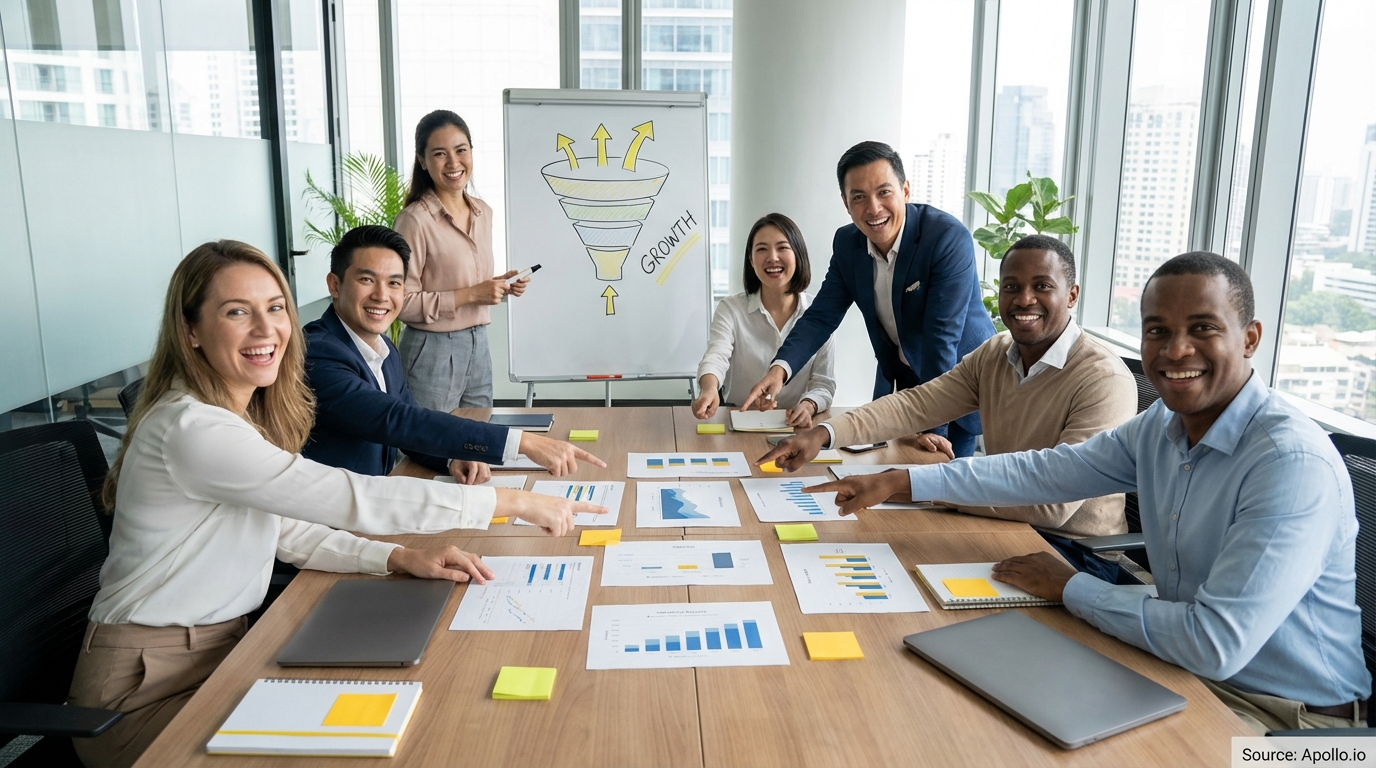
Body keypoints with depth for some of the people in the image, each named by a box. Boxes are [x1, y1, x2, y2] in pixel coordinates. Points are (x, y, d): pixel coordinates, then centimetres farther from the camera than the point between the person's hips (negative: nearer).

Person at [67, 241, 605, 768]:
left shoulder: (247, 416, 4)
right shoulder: (191, 428, -26)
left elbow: (286, 526, 6)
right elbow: (352, 500, -30)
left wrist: (402, 558, -10)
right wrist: (515, 502, -26)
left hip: (224, 648, 8)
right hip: (146, 688, -8)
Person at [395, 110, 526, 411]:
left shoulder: (483, 212, 6)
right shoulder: (415, 219, -15)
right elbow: (402, 303, -17)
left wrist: (500, 287, 0)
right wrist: (470, 295, -20)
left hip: (479, 345, 7)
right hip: (433, 350, -6)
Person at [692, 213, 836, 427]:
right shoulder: (730, 309, -2)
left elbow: (824, 384, 2)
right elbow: (716, 356, -20)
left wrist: (808, 406, -21)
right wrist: (709, 390, -43)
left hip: (795, 426, 2)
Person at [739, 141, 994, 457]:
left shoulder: (949, 238, -26)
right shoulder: (847, 243, -9)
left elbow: (942, 336, -30)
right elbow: (821, 316, -7)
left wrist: (932, 425, -31)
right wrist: (780, 368, -25)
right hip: (898, 381, 5)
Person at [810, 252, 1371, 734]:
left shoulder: (1295, 464, -27)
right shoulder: (1161, 427, -1)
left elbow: (1217, 644, -31)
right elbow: (1046, 471, 5)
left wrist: (1071, 587, -17)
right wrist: (899, 483, 1)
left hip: (1291, 713, -6)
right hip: (1189, 665, 7)